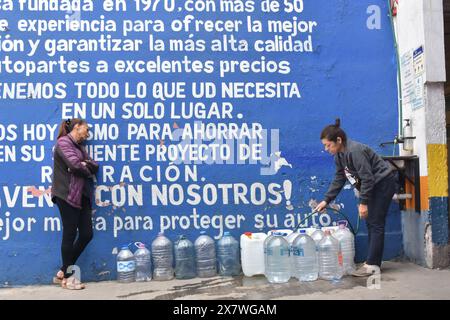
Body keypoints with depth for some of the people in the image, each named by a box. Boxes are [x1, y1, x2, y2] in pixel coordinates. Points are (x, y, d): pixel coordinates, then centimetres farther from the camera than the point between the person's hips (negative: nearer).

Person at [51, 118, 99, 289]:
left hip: (82, 195, 9)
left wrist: (86, 164, -8)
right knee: (70, 235, 0)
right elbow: (75, 165, -19)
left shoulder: (79, 146, 22)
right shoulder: (63, 142, -5)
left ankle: (63, 271, 20)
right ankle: (68, 277, 13)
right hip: (67, 195, -9)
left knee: (86, 234, 6)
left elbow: (95, 166, 13)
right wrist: (88, 171, 0)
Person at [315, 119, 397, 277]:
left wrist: (363, 202, -23)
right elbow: (339, 179, 7)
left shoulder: (354, 150, -27)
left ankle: (372, 265, -5)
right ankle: (373, 262, 14)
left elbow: (367, 178, -26)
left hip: (384, 182, -10)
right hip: (373, 185, 10)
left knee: (376, 223, -9)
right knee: (370, 223, 9)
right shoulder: (339, 155, 2)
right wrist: (326, 200, 2)